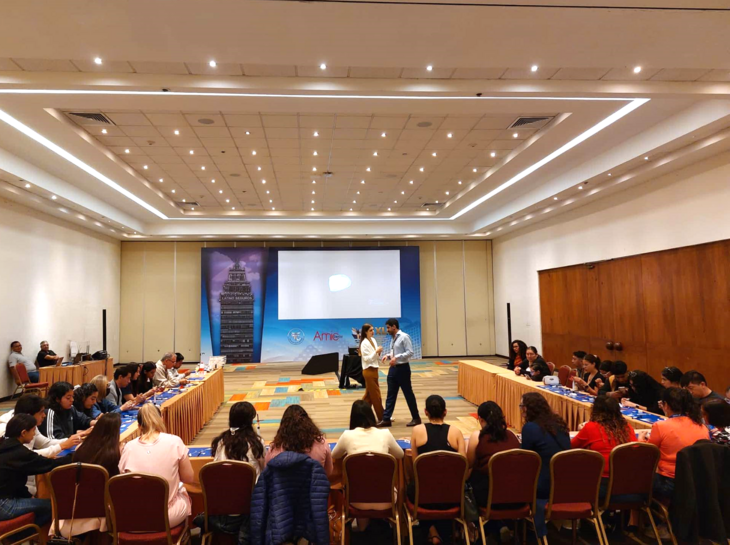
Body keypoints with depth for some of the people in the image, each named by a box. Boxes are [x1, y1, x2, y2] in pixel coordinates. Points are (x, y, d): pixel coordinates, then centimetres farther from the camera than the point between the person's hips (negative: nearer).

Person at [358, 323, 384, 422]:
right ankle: (381, 417, 10)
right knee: (376, 395, 1)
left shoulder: (373, 340, 9)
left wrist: (378, 353, -5)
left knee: (369, 394, 15)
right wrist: (376, 351, -22)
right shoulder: (365, 343, -15)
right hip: (369, 371, -8)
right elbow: (367, 358, -18)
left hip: (374, 370, 8)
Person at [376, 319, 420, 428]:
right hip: (393, 369, 8)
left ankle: (416, 418, 17)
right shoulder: (393, 338, 12)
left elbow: (410, 352, -19)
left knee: (408, 394, 3)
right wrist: (388, 356, 0)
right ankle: (386, 419, 12)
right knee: (390, 395, 8)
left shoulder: (404, 337, -13)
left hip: (402, 368, -8)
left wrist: (396, 357, -25)